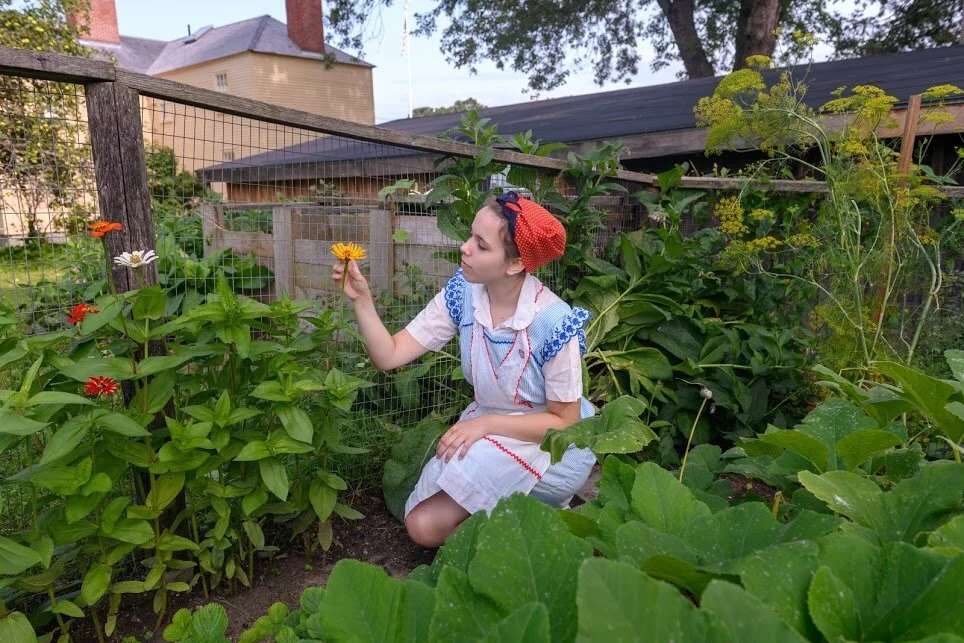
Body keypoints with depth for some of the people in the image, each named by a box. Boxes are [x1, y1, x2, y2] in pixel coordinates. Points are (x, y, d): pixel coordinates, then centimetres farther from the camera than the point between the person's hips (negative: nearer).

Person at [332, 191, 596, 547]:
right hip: (489, 431, 5)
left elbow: (563, 422, -16)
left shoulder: (555, 323, -25)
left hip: (550, 445, -4)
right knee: (423, 525, -6)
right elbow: (389, 355, -13)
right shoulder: (462, 294, -12)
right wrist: (361, 300, -26)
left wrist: (488, 424, -26)